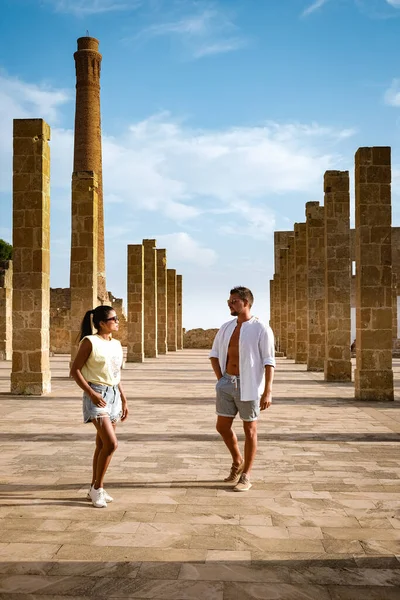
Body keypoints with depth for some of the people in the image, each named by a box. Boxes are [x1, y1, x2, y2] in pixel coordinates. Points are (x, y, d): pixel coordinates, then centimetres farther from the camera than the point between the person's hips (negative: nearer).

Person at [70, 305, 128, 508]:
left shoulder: (116, 344, 11)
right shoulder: (89, 342, -10)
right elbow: (75, 370, -11)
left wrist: (124, 400, 15)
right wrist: (91, 393, -19)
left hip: (114, 395, 7)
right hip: (98, 395, -7)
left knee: (102, 445, 11)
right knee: (111, 443, -15)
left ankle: (94, 488, 23)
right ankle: (97, 487, 2)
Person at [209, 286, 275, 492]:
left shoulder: (261, 329, -10)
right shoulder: (226, 327, 8)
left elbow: (269, 362, -12)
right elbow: (214, 354, 18)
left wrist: (268, 391, -18)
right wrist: (220, 379, 6)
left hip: (248, 386, -6)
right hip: (227, 384, 6)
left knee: (249, 430, 4)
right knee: (222, 426, 10)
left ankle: (245, 476, 16)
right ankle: (237, 462, 34)